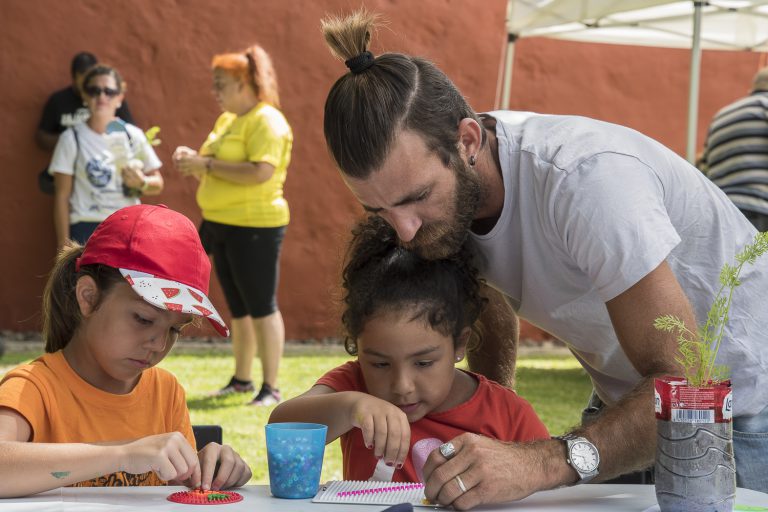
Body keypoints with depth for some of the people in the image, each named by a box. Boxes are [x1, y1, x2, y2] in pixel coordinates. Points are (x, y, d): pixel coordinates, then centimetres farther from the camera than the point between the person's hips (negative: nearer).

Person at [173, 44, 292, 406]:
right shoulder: (227, 119, 15)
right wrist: (192, 159, 2)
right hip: (221, 226, 9)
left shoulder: (267, 121, -14)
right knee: (238, 309, 16)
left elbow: (260, 172, -27)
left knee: (261, 308, -4)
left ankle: (271, 388, 2)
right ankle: (241, 379, 25)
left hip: (254, 227, -9)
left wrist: (206, 163, -22)